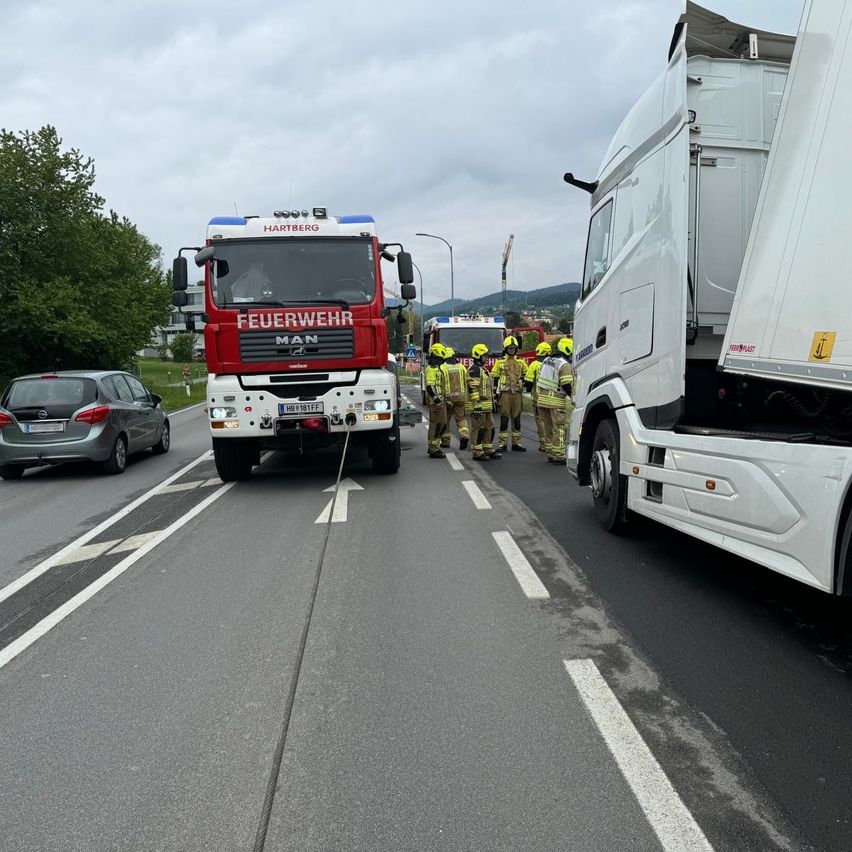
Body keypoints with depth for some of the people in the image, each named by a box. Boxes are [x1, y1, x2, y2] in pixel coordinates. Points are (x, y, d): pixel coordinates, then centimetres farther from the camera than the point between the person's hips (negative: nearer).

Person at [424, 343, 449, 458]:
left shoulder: (437, 368, 19)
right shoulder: (431, 369, -14)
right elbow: (430, 387, -23)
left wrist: (444, 400, 26)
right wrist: (437, 399, -26)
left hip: (440, 402, 10)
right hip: (435, 402, -10)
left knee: (442, 424, 15)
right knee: (435, 425, -5)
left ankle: (434, 446, 24)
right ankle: (433, 450, 0)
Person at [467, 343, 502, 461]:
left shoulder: (483, 369, 20)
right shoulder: (474, 370, -13)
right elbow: (472, 389, -20)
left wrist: (491, 402, 25)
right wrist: (476, 405, -24)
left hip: (486, 405, 10)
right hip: (478, 406, -10)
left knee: (489, 427, 13)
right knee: (478, 428, -5)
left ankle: (488, 450, 21)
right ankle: (477, 453, -1)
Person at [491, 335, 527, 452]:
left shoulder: (521, 361, 12)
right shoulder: (500, 362, 4)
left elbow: (526, 376, 21)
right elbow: (494, 378, 3)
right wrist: (496, 393, -3)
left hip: (517, 394, 3)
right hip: (504, 394, -3)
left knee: (516, 419, 5)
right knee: (504, 419, -2)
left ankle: (516, 443, 11)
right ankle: (503, 444, 3)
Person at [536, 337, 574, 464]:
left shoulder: (546, 361, 13)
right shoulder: (565, 365, -12)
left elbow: (539, 380, 18)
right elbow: (567, 385, -18)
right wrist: (573, 396, -3)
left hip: (543, 399, 8)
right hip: (557, 401, -8)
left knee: (549, 428, 14)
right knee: (559, 429, -2)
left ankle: (550, 454, 19)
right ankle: (558, 456, -3)